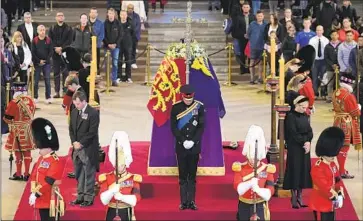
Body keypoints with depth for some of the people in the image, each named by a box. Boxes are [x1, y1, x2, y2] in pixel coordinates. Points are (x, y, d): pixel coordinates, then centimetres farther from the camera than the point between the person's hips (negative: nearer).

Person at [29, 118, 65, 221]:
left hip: (50, 201, -9)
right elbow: (34, 176, 12)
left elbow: (48, 181, -21)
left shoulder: (55, 162, -16)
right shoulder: (41, 159, 13)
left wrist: (36, 194, -19)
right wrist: (33, 192, 1)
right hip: (41, 200, 9)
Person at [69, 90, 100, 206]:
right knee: (79, 174, 12)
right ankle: (80, 196, 20)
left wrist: (81, 143, -15)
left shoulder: (93, 113, -11)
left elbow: (92, 132, -15)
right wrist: (74, 142, -3)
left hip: (88, 149, -7)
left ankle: (89, 198, 5)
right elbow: (71, 129, 13)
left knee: (89, 174, -1)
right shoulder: (74, 112, 10)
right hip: (77, 148, 7)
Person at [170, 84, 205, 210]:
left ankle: (192, 201, 7)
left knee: (192, 175, 4)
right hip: (181, 147, 0)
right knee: (182, 175, 3)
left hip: (194, 146, 0)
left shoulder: (199, 107, 0)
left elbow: (201, 126, -1)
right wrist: (183, 141, -11)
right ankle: (184, 202, 5)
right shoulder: (176, 107, -1)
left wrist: (193, 141, -11)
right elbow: (173, 127, -2)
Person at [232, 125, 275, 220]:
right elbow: (237, 186, -20)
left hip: (260, 207, -1)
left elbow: (270, 190, -14)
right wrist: (250, 183, -41)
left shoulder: (267, 169, -4)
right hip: (244, 207, 1)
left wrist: (258, 189, -35)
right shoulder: (240, 168, -4)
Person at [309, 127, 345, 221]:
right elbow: (322, 185, -27)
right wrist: (334, 195, -24)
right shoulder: (317, 168, -22)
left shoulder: (332, 165, 8)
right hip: (321, 204, -9)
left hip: (331, 203, 9)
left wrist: (340, 192, -5)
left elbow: (338, 179, 11)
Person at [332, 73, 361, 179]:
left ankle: (341, 168, 25)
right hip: (347, 123, -8)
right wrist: (358, 108, 5)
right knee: (344, 146, -3)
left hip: (338, 122, 8)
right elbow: (355, 113, -14)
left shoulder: (335, 93, 5)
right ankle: (342, 172, 2)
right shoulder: (349, 95, -20)